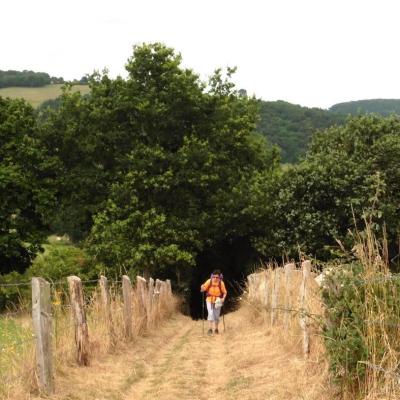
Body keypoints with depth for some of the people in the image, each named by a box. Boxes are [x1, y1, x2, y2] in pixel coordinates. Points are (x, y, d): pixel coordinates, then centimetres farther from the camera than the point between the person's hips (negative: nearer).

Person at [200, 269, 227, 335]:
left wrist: (223, 298, -22)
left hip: (217, 301, 1)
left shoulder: (221, 283, -12)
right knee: (210, 314, -15)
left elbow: (225, 292, -5)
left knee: (217, 315, 8)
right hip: (209, 300, -1)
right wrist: (202, 288, -32)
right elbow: (203, 289, -8)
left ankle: (216, 328, 26)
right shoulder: (209, 281, -13)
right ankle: (210, 328, -12)